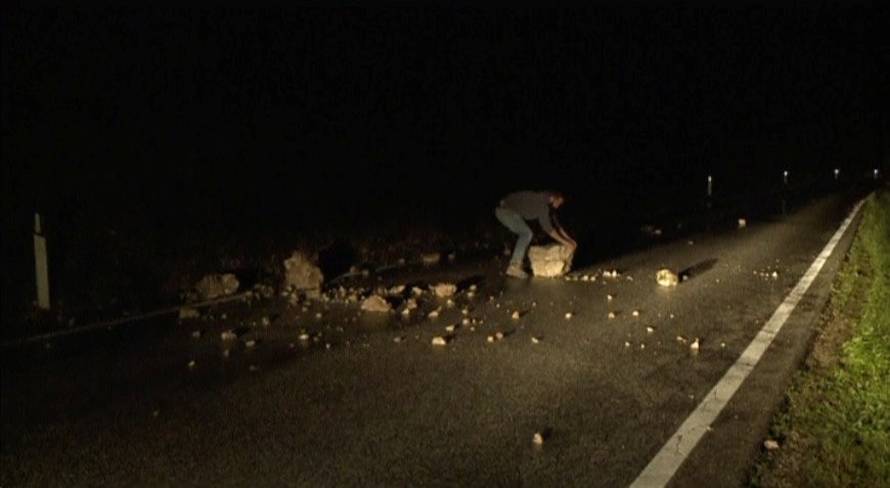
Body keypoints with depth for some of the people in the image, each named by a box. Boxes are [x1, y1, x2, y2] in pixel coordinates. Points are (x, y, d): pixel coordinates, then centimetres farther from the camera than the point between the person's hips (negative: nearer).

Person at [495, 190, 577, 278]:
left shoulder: (547, 204, 10)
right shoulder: (541, 203, -20)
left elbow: (555, 223, 17)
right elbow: (547, 227, -23)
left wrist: (569, 239, 15)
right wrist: (564, 242, -18)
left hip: (506, 210, 11)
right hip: (505, 210, -11)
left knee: (525, 234, 16)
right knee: (527, 234, -15)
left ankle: (515, 263, 16)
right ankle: (514, 267, -17)